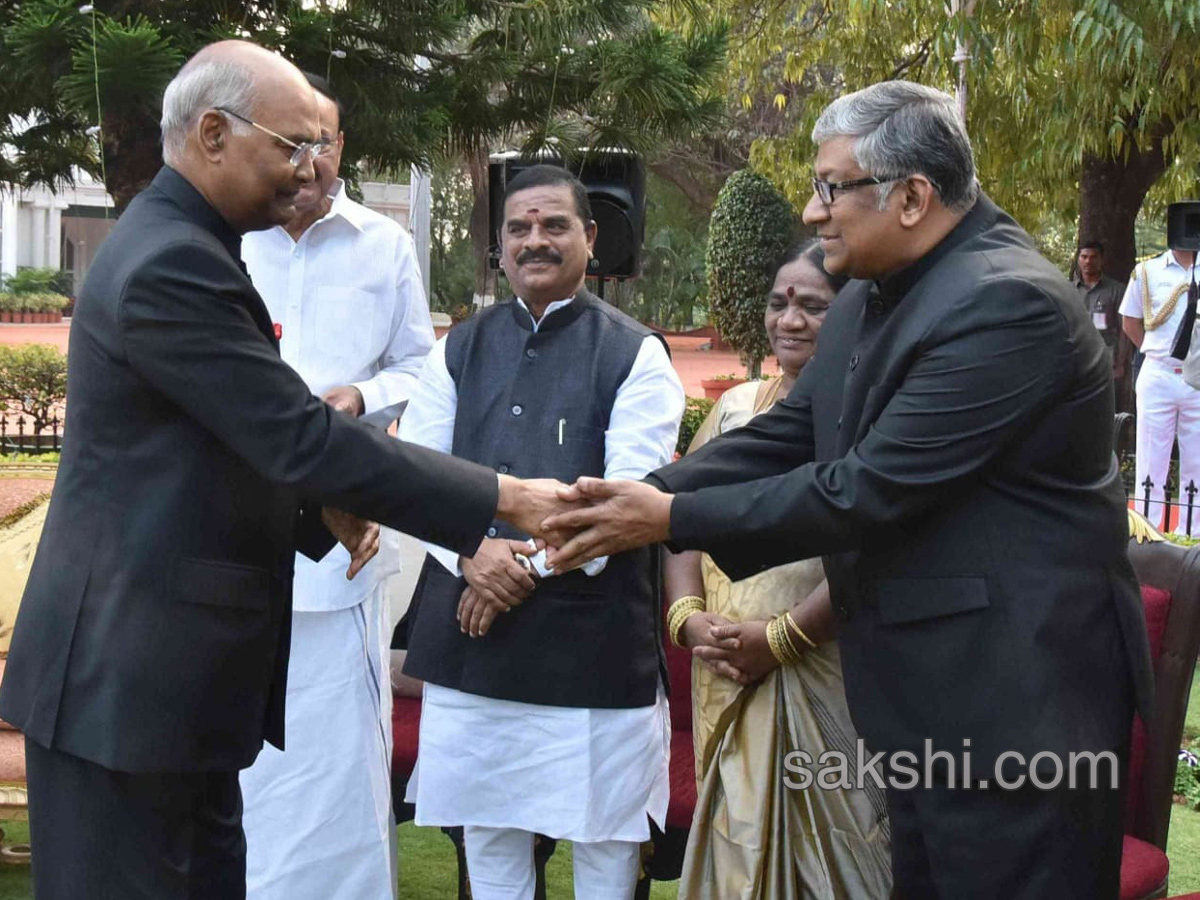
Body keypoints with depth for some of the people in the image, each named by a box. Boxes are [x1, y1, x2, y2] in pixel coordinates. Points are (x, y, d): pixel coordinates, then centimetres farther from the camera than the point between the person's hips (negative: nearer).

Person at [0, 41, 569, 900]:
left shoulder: (178, 245, 13)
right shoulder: (171, 264, -20)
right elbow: (302, 437, -23)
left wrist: (324, 504, 2)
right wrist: (507, 498, -19)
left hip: (164, 661, 10)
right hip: (128, 672, -10)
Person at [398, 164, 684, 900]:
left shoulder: (635, 354, -1)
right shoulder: (459, 351, 11)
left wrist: (532, 566, -15)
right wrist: (471, 553, -13)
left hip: (593, 635, -4)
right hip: (469, 632, 4)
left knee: (603, 838, 5)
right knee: (487, 831, 13)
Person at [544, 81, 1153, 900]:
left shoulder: (1008, 303, -21)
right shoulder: (872, 299, 9)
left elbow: (866, 492, -23)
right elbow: (783, 438, 8)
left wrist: (671, 518, -17)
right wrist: (638, 500, -6)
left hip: (1017, 700, -9)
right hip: (921, 695, 9)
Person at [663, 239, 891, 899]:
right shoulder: (737, 405, 12)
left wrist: (783, 636, -17)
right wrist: (688, 615, -4)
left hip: (824, 671, -5)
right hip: (729, 676, 5)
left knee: (823, 843, 3)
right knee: (738, 840, 12)